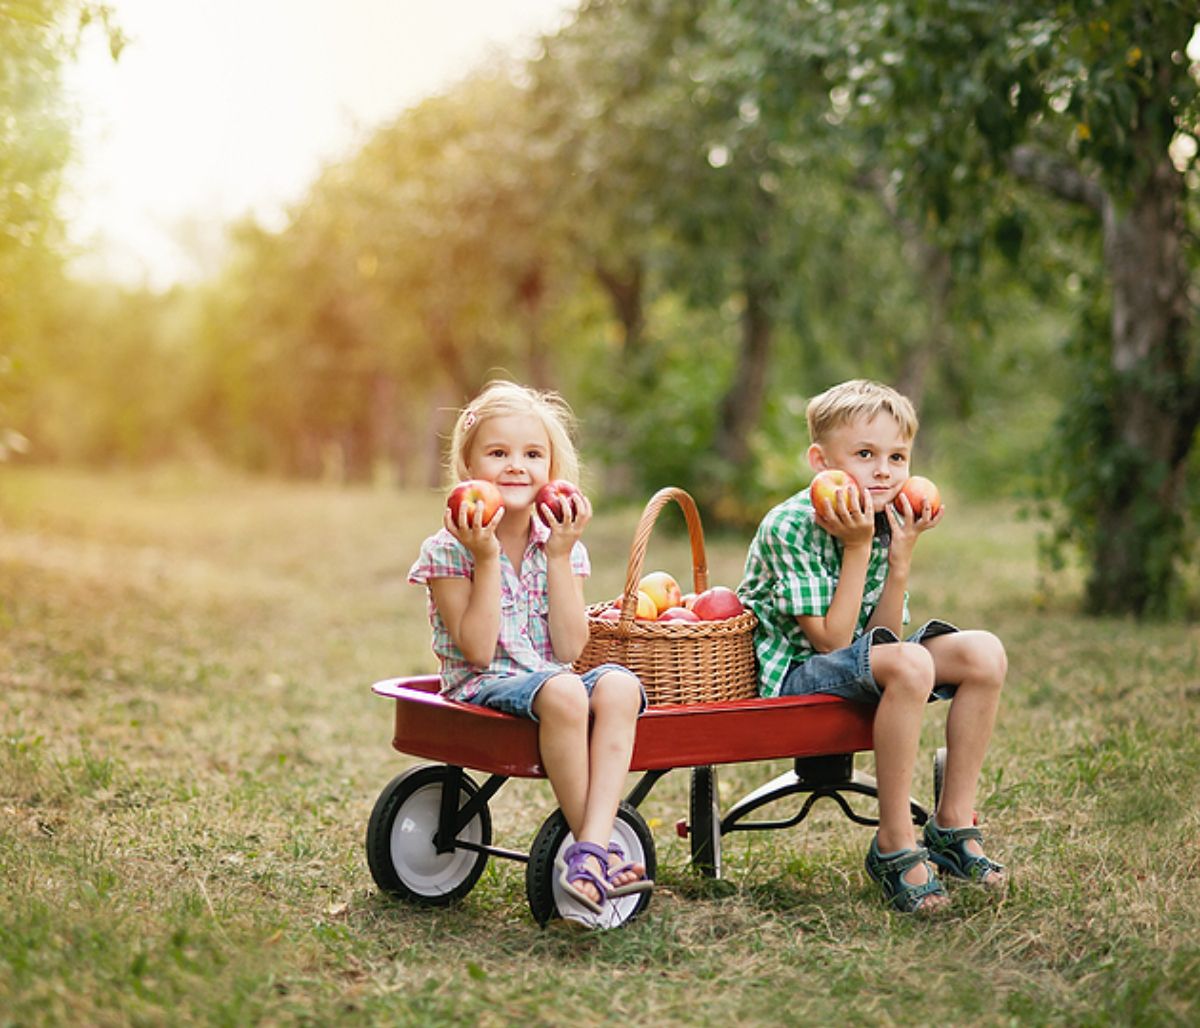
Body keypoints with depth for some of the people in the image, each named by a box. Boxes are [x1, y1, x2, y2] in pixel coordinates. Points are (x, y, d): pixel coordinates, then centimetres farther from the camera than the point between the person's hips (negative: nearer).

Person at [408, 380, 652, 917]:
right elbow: (477, 650, -14)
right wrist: (486, 559, -18)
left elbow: (569, 649, -5)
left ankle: (591, 848, -40)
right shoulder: (447, 550, -4)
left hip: (556, 679, 4)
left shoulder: (563, 546, 7)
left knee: (619, 685, -30)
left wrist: (560, 556, -8)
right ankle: (601, 850, -27)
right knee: (562, 692, -37)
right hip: (483, 688, -4)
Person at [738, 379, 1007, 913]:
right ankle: (894, 845, -24)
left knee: (984, 652, -10)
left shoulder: (884, 521, 3)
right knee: (909, 664, -34)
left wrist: (901, 554, -13)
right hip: (791, 671, -8)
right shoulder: (791, 527, -19)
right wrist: (857, 549, -23)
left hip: (855, 663, 8)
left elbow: (883, 634, -2)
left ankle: (953, 824, -4)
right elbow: (831, 640, -22)